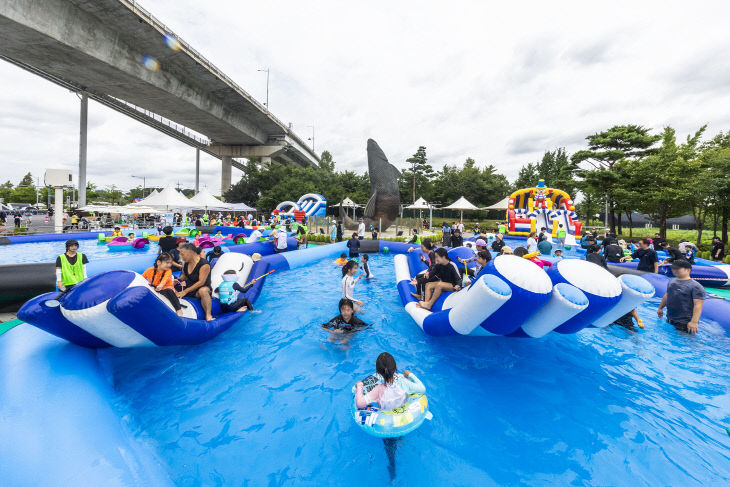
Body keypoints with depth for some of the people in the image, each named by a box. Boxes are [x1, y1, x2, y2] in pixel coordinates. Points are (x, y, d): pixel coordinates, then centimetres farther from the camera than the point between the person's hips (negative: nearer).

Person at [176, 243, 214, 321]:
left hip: (202, 288, -8)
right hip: (188, 287, 8)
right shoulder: (185, 263, 2)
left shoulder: (204, 265, -21)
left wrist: (185, 291, -20)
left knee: (203, 291, -41)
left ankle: (208, 315, -40)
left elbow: (201, 282, -21)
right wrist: (178, 280, -1)